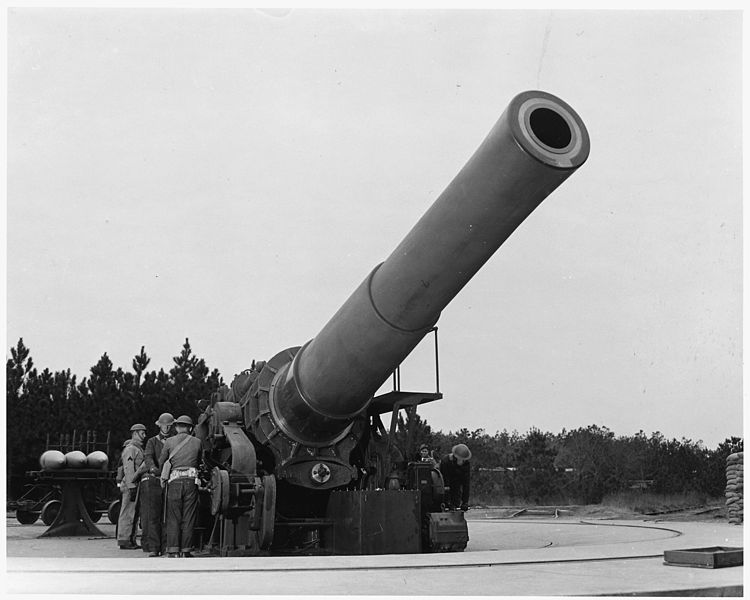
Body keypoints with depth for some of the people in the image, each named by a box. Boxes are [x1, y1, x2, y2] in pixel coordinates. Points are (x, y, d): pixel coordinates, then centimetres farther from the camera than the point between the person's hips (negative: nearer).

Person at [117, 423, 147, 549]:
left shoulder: (138, 449, 22)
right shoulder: (130, 449, -10)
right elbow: (129, 470, -17)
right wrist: (132, 487, -22)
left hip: (136, 486, 10)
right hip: (130, 486, -10)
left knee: (133, 514, 10)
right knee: (128, 514, -8)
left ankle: (131, 541, 14)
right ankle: (124, 540, -6)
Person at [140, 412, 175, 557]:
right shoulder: (152, 442, 12)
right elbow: (148, 457, -7)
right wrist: (153, 468, -29)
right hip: (153, 481, -1)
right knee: (153, 516, -6)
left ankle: (165, 547, 1)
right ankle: (153, 548, -7)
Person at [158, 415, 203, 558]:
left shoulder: (169, 442, 5)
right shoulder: (197, 442, 8)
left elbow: (161, 462, 12)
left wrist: (164, 475, 30)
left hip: (174, 481, 0)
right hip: (191, 480, 1)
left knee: (173, 517, 4)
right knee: (188, 518, 5)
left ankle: (173, 550, 0)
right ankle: (186, 550, 5)